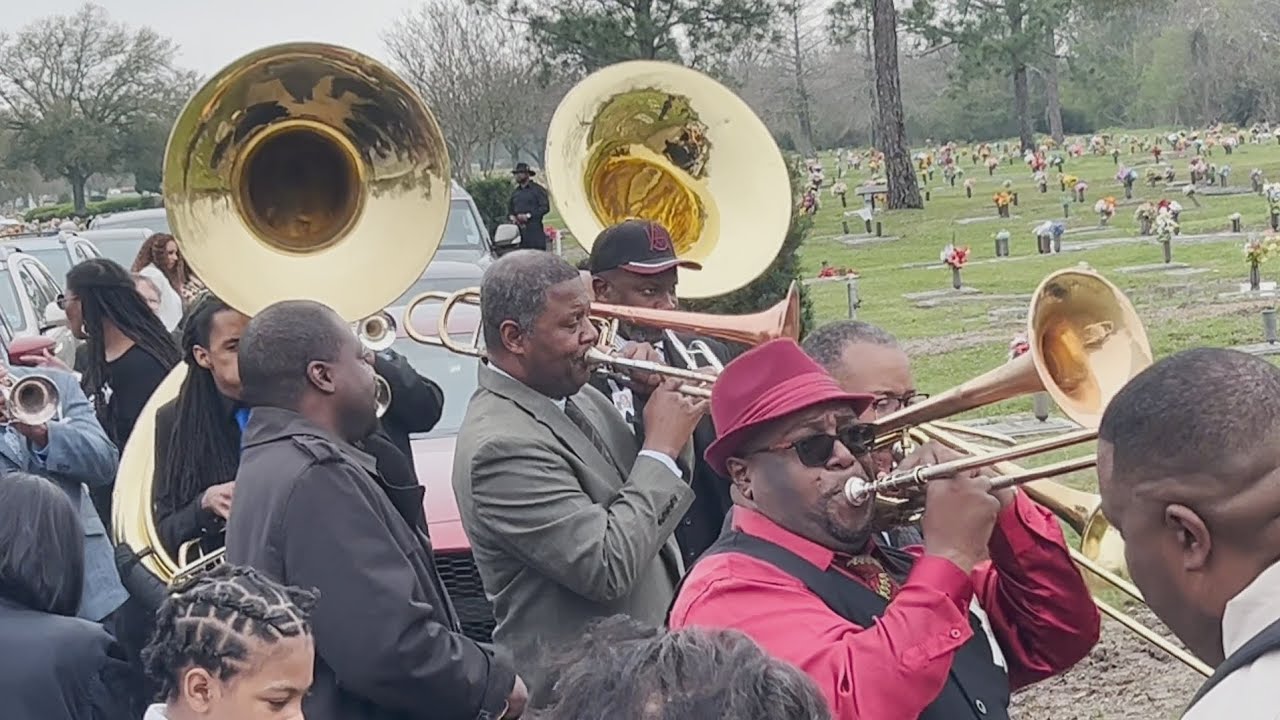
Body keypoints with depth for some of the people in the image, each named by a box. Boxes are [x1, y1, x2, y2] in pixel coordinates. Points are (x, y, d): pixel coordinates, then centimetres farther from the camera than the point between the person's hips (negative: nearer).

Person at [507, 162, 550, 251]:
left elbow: (545, 207, -6)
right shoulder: (515, 192, 20)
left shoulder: (538, 189, 2)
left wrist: (528, 216, -13)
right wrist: (512, 217, 0)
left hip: (534, 230, -5)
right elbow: (509, 209, 24)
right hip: (519, 230, 5)